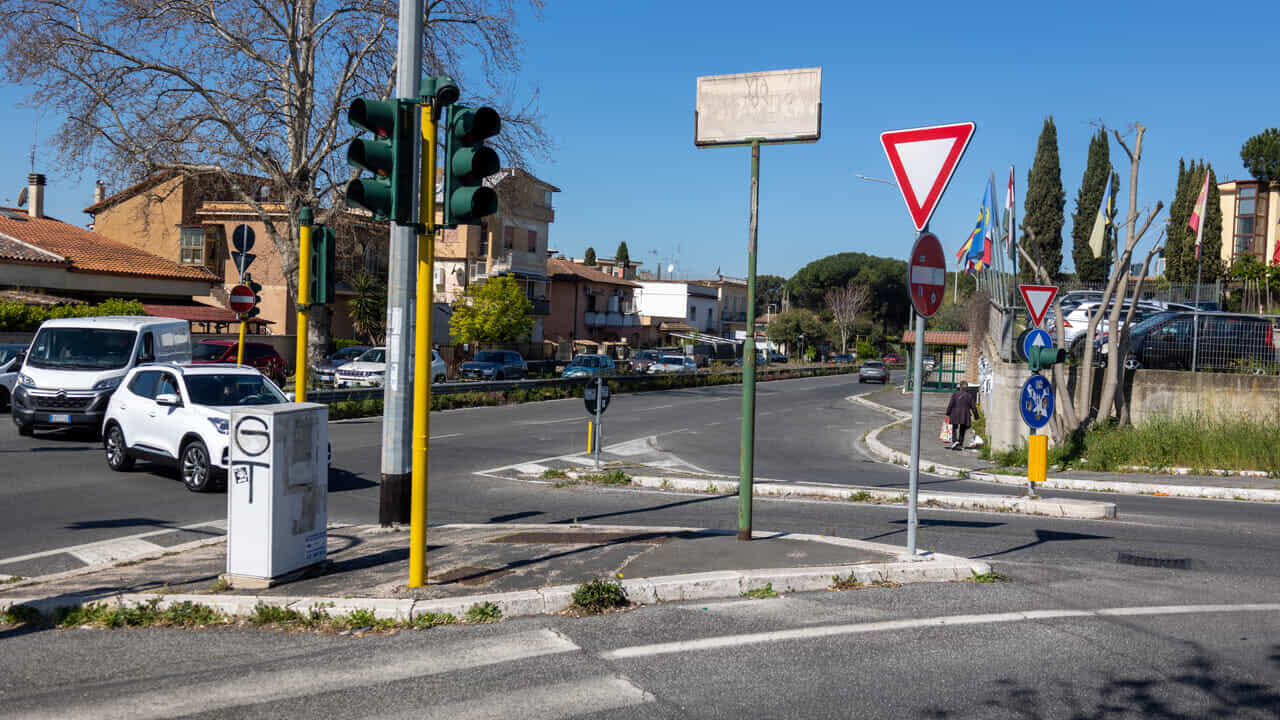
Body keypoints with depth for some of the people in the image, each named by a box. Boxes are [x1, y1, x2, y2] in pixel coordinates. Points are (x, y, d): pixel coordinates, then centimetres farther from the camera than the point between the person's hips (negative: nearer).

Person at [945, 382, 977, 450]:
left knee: (954, 429, 7)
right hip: (965, 416, 1)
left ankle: (955, 441, -17)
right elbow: (973, 407, 2)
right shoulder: (969, 395, 2)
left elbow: (951, 404, -6)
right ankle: (960, 444, 8)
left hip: (955, 415, -1)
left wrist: (948, 413, 1)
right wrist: (976, 416, 10)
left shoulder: (955, 394, -2)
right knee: (962, 430, 10)